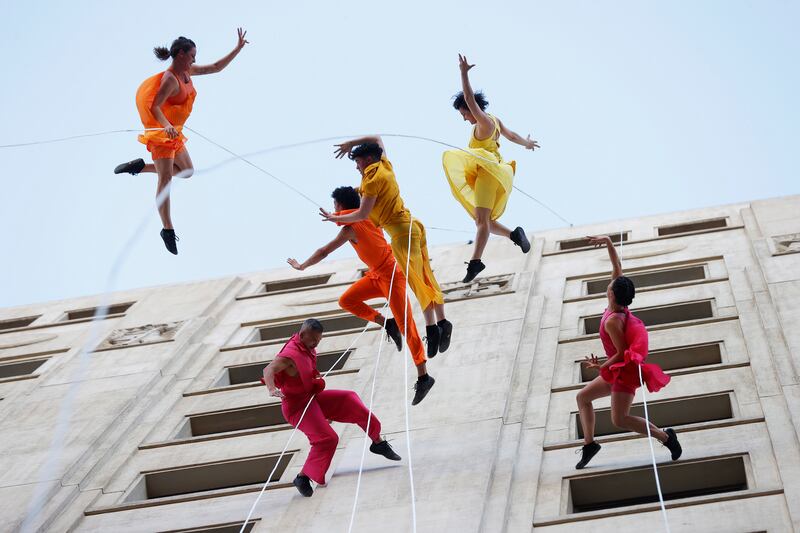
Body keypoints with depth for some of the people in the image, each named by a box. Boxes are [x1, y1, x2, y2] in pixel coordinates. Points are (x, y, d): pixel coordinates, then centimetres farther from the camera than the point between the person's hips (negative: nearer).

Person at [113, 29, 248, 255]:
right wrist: (167, 126, -42)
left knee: (187, 171, 17)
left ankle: (139, 166, 23)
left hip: (175, 134, 9)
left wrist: (237, 49, 10)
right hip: (161, 133, -9)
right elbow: (154, 107, -26)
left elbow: (216, 67, 15)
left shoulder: (187, 71, 6)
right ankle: (168, 229, -7)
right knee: (166, 178, -9)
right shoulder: (170, 79, -19)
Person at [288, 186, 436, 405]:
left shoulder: (351, 228, -20)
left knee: (406, 327, -7)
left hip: (391, 274, -9)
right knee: (346, 300, 5)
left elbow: (323, 252, -13)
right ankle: (388, 324, 7)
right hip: (377, 274, 9)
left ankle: (423, 377, -6)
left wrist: (301, 266, -1)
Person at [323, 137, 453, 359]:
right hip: (413, 225, 9)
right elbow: (376, 138, 32)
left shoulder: (373, 179, -10)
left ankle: (431, 327, -17)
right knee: (427, 278, 8)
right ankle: (441, 322, 5)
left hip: (401, 232, -9)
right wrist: (351, 144, 27)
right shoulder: (385, 166, 13)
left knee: (417, 281, -12)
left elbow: (362, 215, -11)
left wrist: (335, 218, 1)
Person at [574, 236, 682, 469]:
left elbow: (622, 352, -23)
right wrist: (608, 242, 1)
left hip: (625, 371, -10)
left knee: (619, 419, -17)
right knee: (583, 396, 14)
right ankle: (589, 443, 11)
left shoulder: (612, 321, -25)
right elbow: (617, 267, 5)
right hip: (618, 371, 10)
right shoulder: (619, 307, -1)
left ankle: (665, 436, -9)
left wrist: (602, 367, -17)